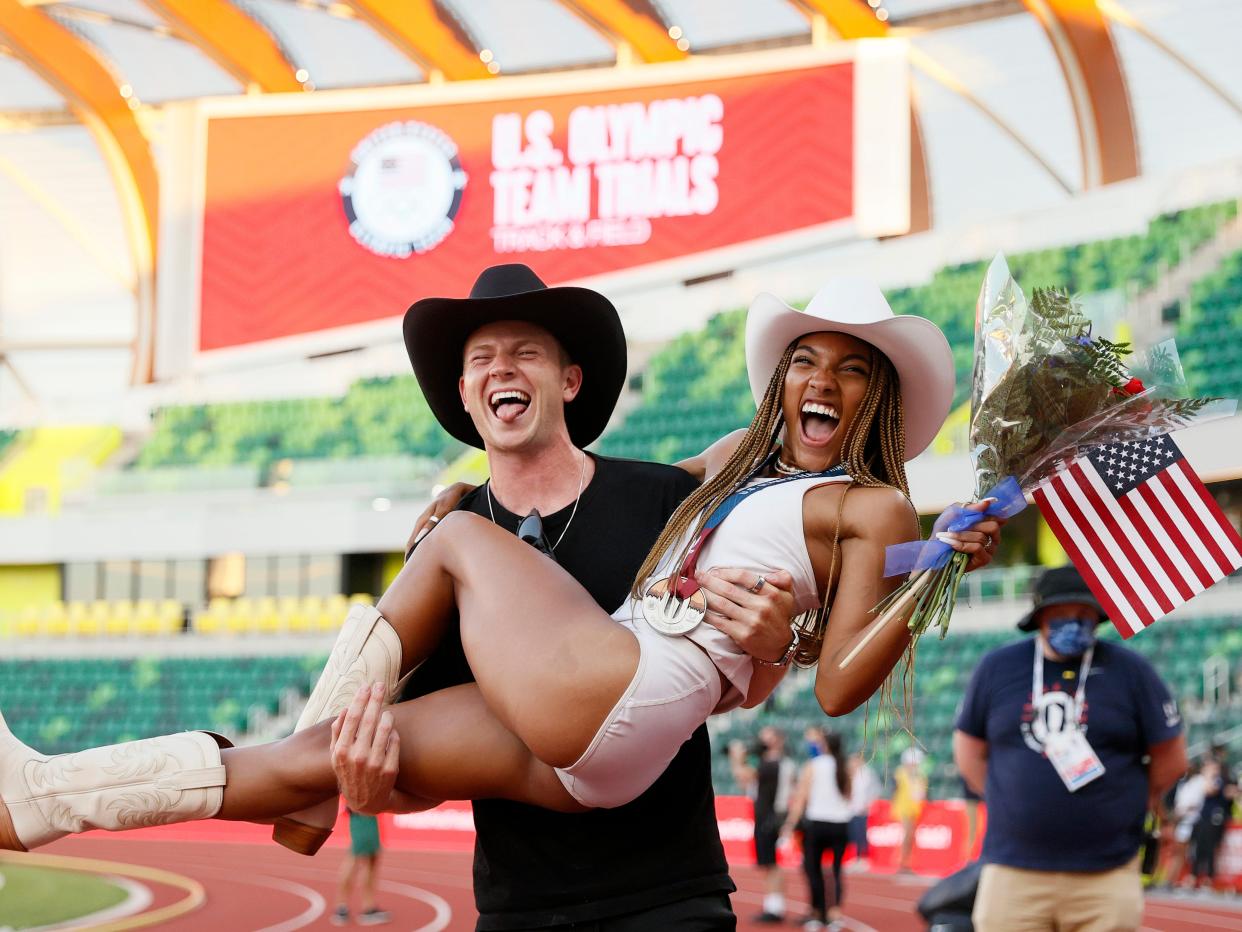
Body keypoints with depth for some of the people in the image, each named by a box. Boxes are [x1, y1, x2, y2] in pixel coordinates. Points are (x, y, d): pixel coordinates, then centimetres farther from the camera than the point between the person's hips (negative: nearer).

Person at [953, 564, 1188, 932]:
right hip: (1013, 870, 1)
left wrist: (1126, 806, 11)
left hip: (1106, 874, -1)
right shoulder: (997, 667, 6)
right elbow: (970, 752, 15)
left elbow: (1171, 759, 8)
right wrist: (1014, 805, 11)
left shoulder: (1129, 670, 2)